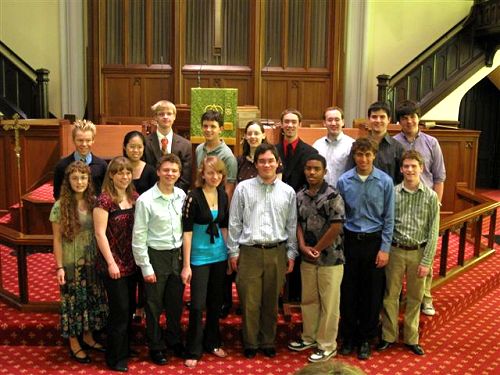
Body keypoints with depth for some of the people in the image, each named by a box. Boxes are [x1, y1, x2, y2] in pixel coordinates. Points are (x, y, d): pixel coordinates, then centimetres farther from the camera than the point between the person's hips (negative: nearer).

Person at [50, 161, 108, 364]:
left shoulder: (94, 202, -1)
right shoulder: (61, 206, -10)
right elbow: (57, 240, -8)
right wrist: (59, 267, -11)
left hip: (92, 262, 4)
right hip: (71, 263, -4)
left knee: (92, 299, 14)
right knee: (74, 301, 8)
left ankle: (88, 337, 34)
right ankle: (74, 344, 24)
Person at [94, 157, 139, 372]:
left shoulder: (134, 197, 5)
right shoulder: (105, 200, -13)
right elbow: (100, 234, -15)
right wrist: (111, 263, -16)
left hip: (131, 262, 6)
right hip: (114, 264, -6)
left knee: (130, 308, 16)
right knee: (120, 310, 1)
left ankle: (126, 348, 34)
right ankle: (115, 358, 17)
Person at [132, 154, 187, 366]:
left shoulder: (182, 196, 0)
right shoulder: (146, 200, -13)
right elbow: (139, 237, -10)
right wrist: (146, 267, -10)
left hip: (178, 255, 4)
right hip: (156, 255, -4)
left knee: (176, 302, 17)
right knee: (154, 306, 9)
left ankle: (174, 340, 38)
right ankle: (156, 346, 29)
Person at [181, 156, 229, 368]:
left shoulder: (223, 196, 3)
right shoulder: (193, 197, -13)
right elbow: (187, 232, -13)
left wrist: (230, 254, 12)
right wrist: (186, 265, -14)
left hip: (220, 256, 5)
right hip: (199, 257, -5)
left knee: (216, 302, 16)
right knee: (197, 305, -1)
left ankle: (212, 343, 33)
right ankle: (193, 351, 14)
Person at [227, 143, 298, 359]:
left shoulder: (288, 192, 5)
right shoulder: (243, 188, 0)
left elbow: (292, 225, 10)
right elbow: (234, 223, 3)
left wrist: (291, 253, 8)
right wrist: (233, 252, 1)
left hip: (277, 252, 2)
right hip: (249, 252, -1)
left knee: (271, 301, 12)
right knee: (249, 301, 4)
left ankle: (268, 342, 29)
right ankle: (250, 343, 22)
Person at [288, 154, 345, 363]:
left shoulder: (333, 196, -14)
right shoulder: (300, 196, 5)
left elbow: (336, 228, -17)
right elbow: (298, 223, 9)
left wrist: (316, 249, -11)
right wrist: (303, 246, -7)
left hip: (330, 258, -6)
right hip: (307, 258, 6)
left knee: (329, 303, 5)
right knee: (308, 300, 17)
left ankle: (327, 345, 18)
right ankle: (309, 337, 34)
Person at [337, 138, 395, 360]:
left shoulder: (385, 181, -6)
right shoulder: (344, 181, -3)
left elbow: (389, 218, -3)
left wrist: (385, 248, -6)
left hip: (374, 241, -1)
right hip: (350, 240, 1)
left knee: (372, 293, 8)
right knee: (348, 291, 8)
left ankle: (365, 339, 25)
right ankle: (348, 336, 27)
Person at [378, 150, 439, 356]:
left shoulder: (431, 196, -4)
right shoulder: (392, 193, -4)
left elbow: (433, 231, -3)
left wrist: (426, 261, -7)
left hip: (418, 252, 0)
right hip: (395, 250, 0)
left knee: (415, 297, 12)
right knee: (390, 295, 9)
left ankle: (411, 338, 27)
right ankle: (388, 336, 24)